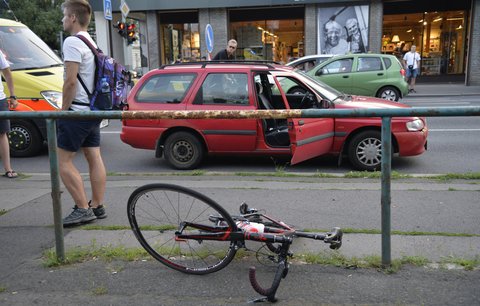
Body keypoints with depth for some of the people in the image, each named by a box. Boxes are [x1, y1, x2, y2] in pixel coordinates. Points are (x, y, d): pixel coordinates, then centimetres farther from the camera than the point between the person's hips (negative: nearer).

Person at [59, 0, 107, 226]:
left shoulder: (73, 42, -13)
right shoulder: (92, 43, 17)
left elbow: (70, 82, -21)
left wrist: (63, 109, -11)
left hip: (77, 112, -9)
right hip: (93, 110, 10)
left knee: (62, 161, -4)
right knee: (94, 158, 10)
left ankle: (83, 209, -3)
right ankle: (97, 207, 16)